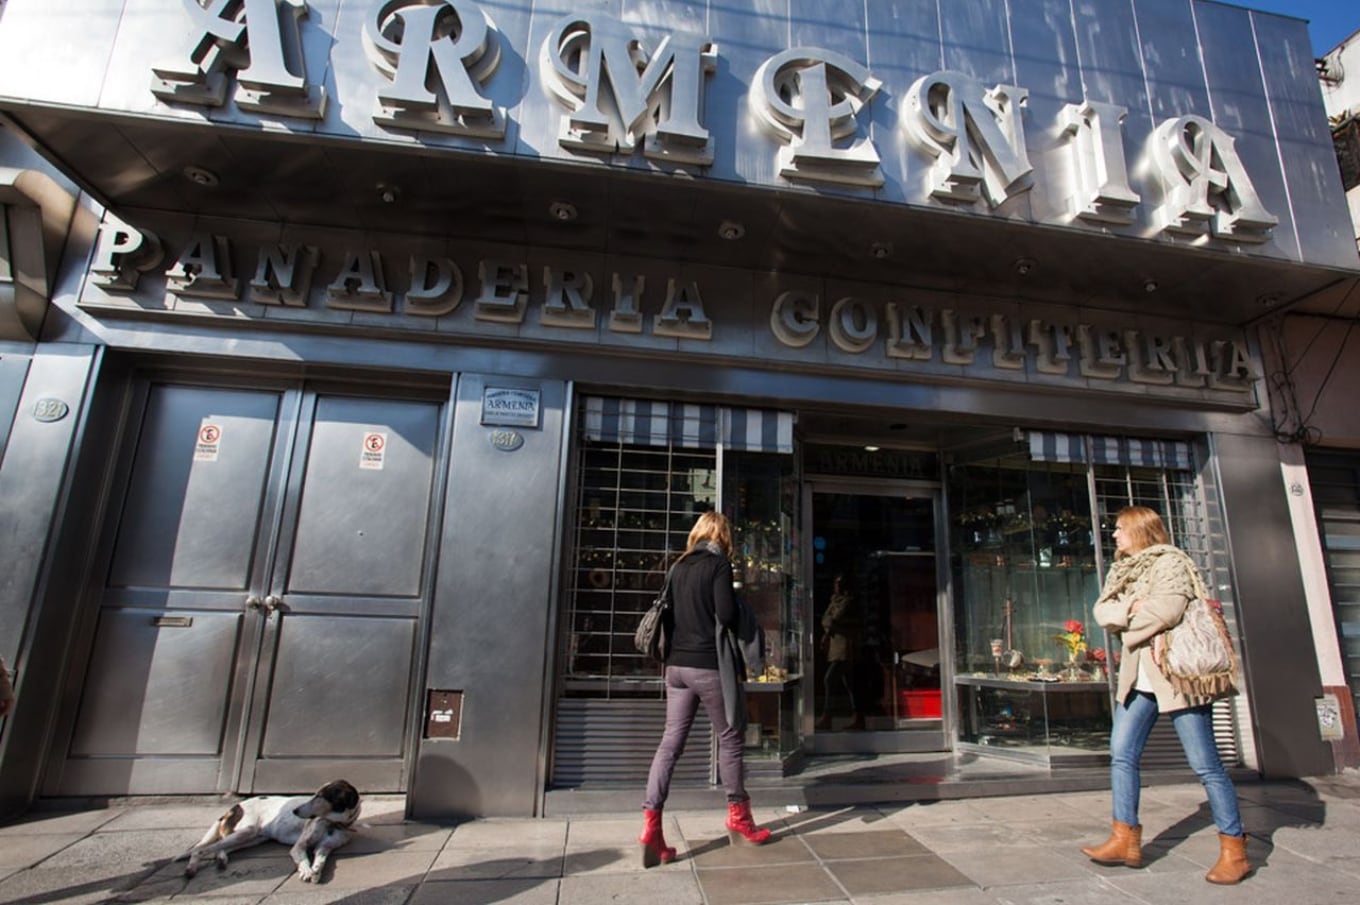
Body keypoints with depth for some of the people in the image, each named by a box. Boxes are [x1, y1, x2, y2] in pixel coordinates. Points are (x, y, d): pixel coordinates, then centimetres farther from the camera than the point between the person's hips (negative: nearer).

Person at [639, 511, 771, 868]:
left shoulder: (678, 567, 12)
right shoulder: (719, 564, -8)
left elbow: (670, 611, 14)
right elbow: (727, 613, -15)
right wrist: (738, 621, 4)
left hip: (677, 664, 6)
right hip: (709, 664, -6)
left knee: (670, 742, 5)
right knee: (730, 738, 11)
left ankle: (651, 826, 0)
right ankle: (738, 816, 25)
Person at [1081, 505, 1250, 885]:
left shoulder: (1170, 562, -8)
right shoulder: (1122, 571, 16)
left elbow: (1165, 610, -22)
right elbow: (1102, 612, 5)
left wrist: (1128, 630, -7)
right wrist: (1128, 608, -14)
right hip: (1139, 676, 8)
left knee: (1204, 764, -1)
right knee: (1121, 753, 4)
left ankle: (1234, 850, 14)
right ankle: (1125, 839, 12)